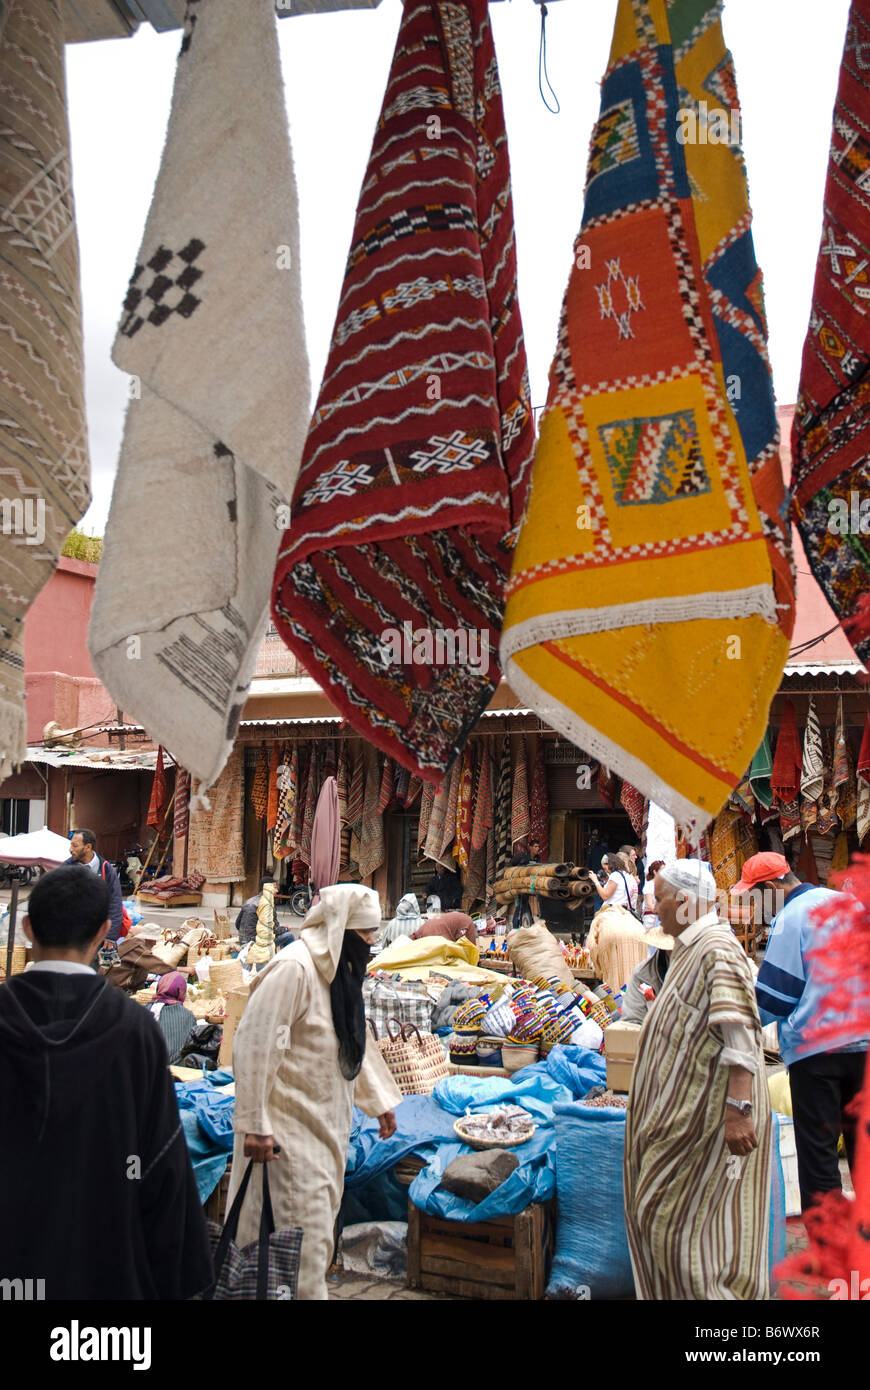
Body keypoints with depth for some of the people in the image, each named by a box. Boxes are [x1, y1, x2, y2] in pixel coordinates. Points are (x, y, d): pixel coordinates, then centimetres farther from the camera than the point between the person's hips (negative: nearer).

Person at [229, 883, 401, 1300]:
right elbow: (255, 1045, -24)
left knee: (320, 1223, 18)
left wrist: (380, 1099, 24)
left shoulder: (341, 969, 9)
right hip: (290, 1128, -9)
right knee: (303, 1232, -4)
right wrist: (255, 1125, -23)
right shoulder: (293, 968, -21)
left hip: (328, 1121, 9)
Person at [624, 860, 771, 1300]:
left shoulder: (717, 950, -19)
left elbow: (740, 1038, -26)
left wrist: (738, 1109, -30)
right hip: (685, 1107, 10)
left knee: (675, 1216, -4)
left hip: (708, 1113, -10)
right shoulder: (691, 947, 13)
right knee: (660, 1210, 15)